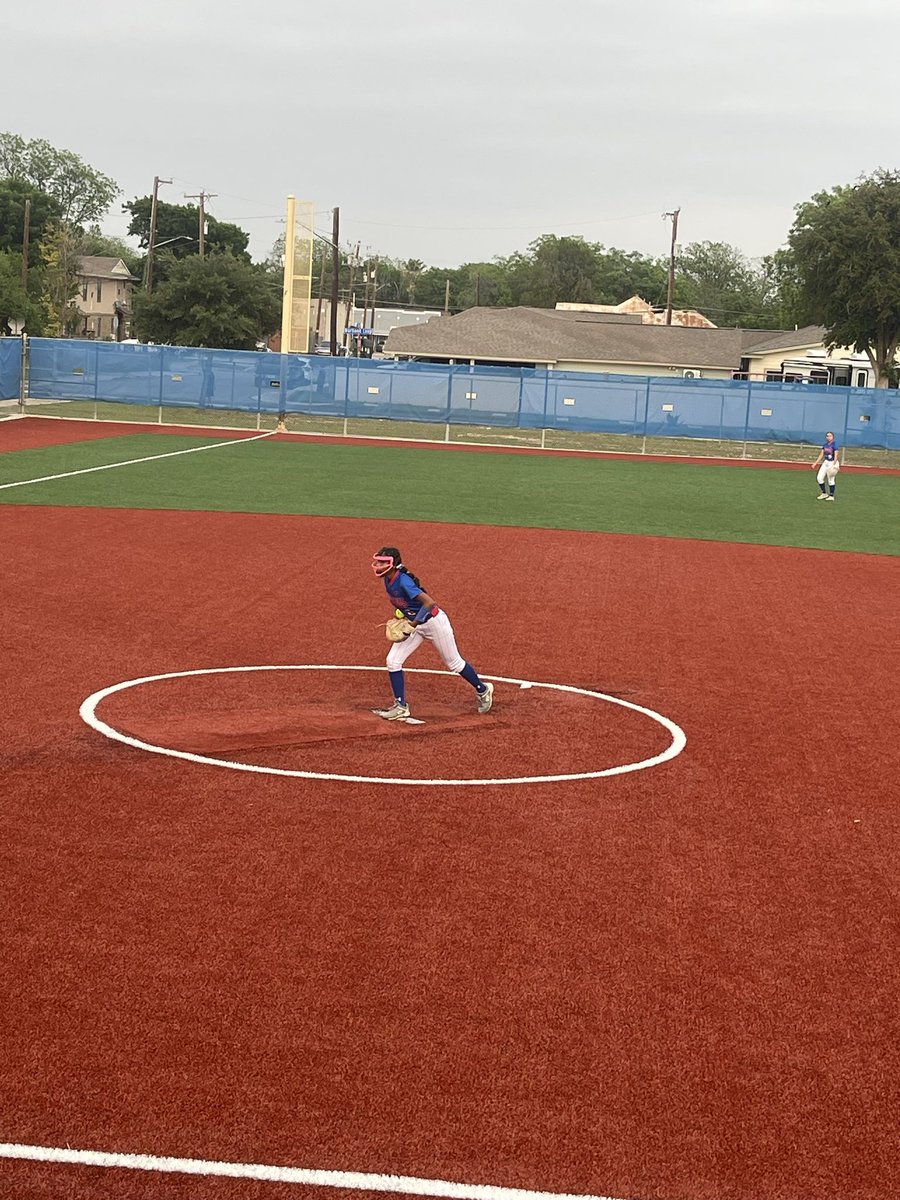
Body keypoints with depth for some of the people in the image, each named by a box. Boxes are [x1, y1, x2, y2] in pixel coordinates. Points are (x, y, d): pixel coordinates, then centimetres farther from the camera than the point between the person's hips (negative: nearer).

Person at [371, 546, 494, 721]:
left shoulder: (403, 581, -31)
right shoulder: (388, 580, -6)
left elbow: (430, 602, -37)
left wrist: (413, 624, -38)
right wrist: (401, 613, 5)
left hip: (433, 621, -8)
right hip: (414, 623, 8)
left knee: (454, 663, 9)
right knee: (393, 661, -4)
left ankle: (482, 690, 33)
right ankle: (401, 707, 5)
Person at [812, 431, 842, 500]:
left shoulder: (835, 445, -13)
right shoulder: (825, 445, 8)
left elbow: (836, 456, -22)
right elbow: (821, 455, 14)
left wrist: (834, 465, -35)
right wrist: (816, 463, 11)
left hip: (832, 463, -8)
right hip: (825, 462, 8)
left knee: (831, 480, -3)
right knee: (819, 478, 3)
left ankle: (831, 496, 9)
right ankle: (824, 493, 16)